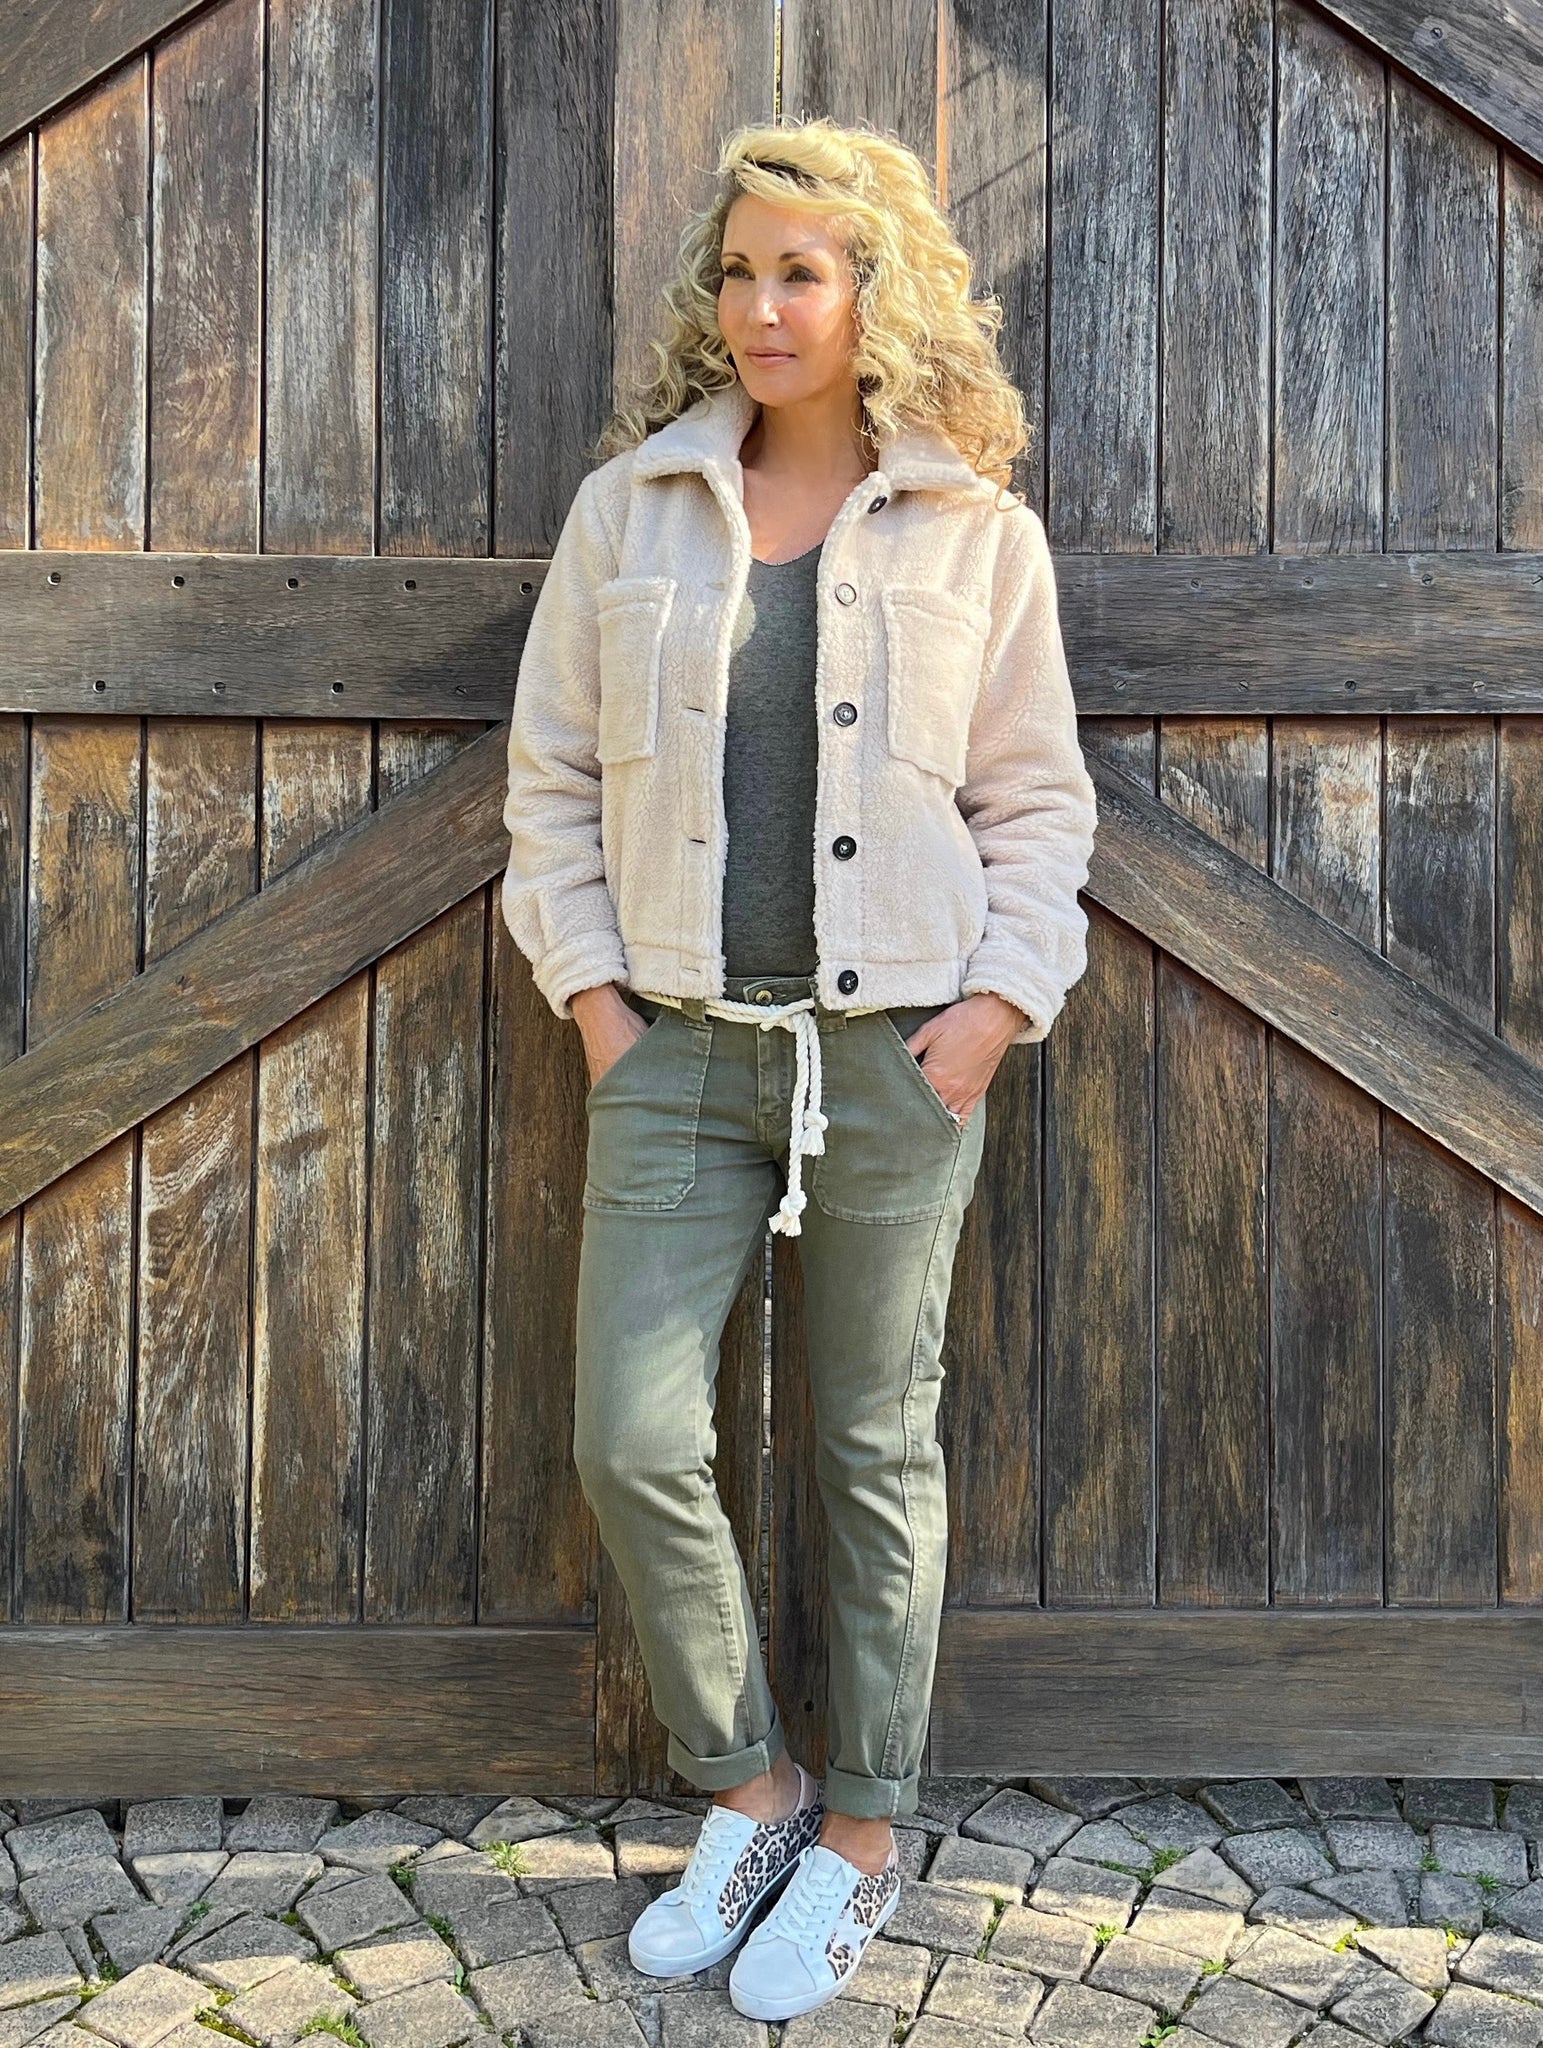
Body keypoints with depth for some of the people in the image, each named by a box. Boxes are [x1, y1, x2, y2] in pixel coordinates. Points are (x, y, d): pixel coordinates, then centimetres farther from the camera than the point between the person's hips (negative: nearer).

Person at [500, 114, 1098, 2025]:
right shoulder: (631, 502, 7)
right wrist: (591, 990, 1)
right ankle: (747, 1789, 22)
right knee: (633, 1442, -3)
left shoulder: (979, 530, 2)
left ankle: (861, 1831, 27)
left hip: (896, 1053, -1)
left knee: (878, 1451, 8)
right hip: (680, 1046, 2)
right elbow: (551, 773, 9)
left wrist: (998, 1005, -5)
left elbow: (1037, 798, 6)